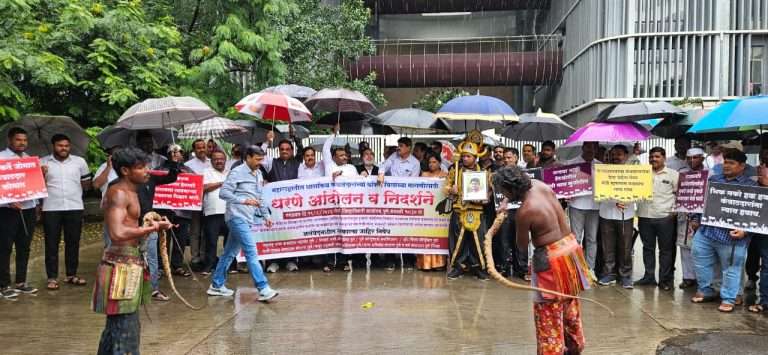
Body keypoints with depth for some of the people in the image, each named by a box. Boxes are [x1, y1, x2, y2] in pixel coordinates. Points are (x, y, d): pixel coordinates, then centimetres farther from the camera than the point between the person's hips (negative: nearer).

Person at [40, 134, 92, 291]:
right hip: (51, 209, -1)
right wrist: (42, 175, -13)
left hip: (74, 208, 2)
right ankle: (52, 278, 8)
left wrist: (74, 191, 2)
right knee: (52, 244, 2)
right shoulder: (43, 162, 2)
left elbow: (87, 184, 13)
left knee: (73, 243, 9)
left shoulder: (79, 161, 6)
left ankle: (72, 275, 19)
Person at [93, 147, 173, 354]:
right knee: (125, 328, -6)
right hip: (121, 264, -10)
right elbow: (117, 233, -28)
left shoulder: (129, 193, 16)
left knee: (116, 325, 19)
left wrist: (152, 226, 7)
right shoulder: (119, 193, -16)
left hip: (129, 261, 10)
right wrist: (151, 228, -19)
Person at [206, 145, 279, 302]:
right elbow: (223, 193, -15)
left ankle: (216, 285, 23)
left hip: (247, 218, 8)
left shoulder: (258, 174, 15)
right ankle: (263, 289, -14)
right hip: (237, 217, -8)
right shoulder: (237, 172, -9)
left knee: (230, 252, 14)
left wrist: (266, 215, 18)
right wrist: (244, 200, -21)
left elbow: (259, 197, 23)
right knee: (251, 252, -12)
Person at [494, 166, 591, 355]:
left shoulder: (524, 212, -24)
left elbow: (522, 245, -10)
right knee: (569, 304, 25)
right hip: (569, 247, 9)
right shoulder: (539, 185, -4)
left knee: (548, 312, 4)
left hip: (551, 258, -9)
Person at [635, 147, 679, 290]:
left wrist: (675, 211, -6)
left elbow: (680, 194, 1)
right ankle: (649, 276, 20)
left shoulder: (673, 174, 2)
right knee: (648, 248, 11)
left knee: (666, 250, 3)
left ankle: (666, 279, 10)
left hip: (666, 218, -3)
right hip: (645, 217, 3)